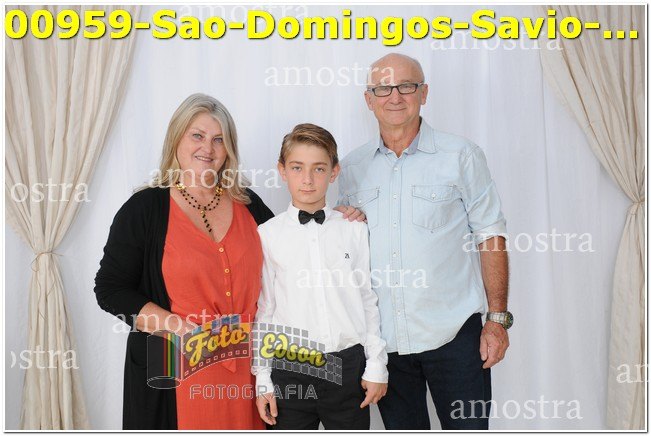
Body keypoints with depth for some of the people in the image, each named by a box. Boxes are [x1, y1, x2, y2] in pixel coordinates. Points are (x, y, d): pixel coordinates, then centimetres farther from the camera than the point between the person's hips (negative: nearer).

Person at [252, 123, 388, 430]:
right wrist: (263, 379, 1)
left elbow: (368, 301, 6)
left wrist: (376, 367, 5)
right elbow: (262, 311, 1)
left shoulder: (355, 231, 2)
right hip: (288, 370, -1)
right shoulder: (266, 236, -1)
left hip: (349, 367, 1)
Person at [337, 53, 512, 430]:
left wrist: (498, 318, -6)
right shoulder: (352, 168, 7)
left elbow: (490, 236, -2)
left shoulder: (461, 156, -1)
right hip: (382, 338, 3)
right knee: (402, 427, 16)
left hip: (452, 333, -3)